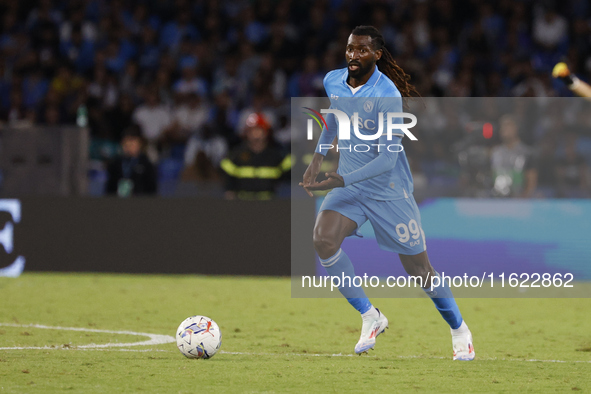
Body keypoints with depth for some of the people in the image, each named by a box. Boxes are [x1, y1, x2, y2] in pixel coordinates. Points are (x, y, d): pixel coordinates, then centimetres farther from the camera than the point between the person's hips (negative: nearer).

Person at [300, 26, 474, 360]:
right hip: (349, 186, 5)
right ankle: (370, 318, -6)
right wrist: (318, 158, 11)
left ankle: (459, 329, 29)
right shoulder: (333, 82, -2)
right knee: (323, 239, -23)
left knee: (419, 270, 2)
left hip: (389, 190, -5)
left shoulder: (387, 96, -22)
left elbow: (387, 159, -25)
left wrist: (340, 181, -32)